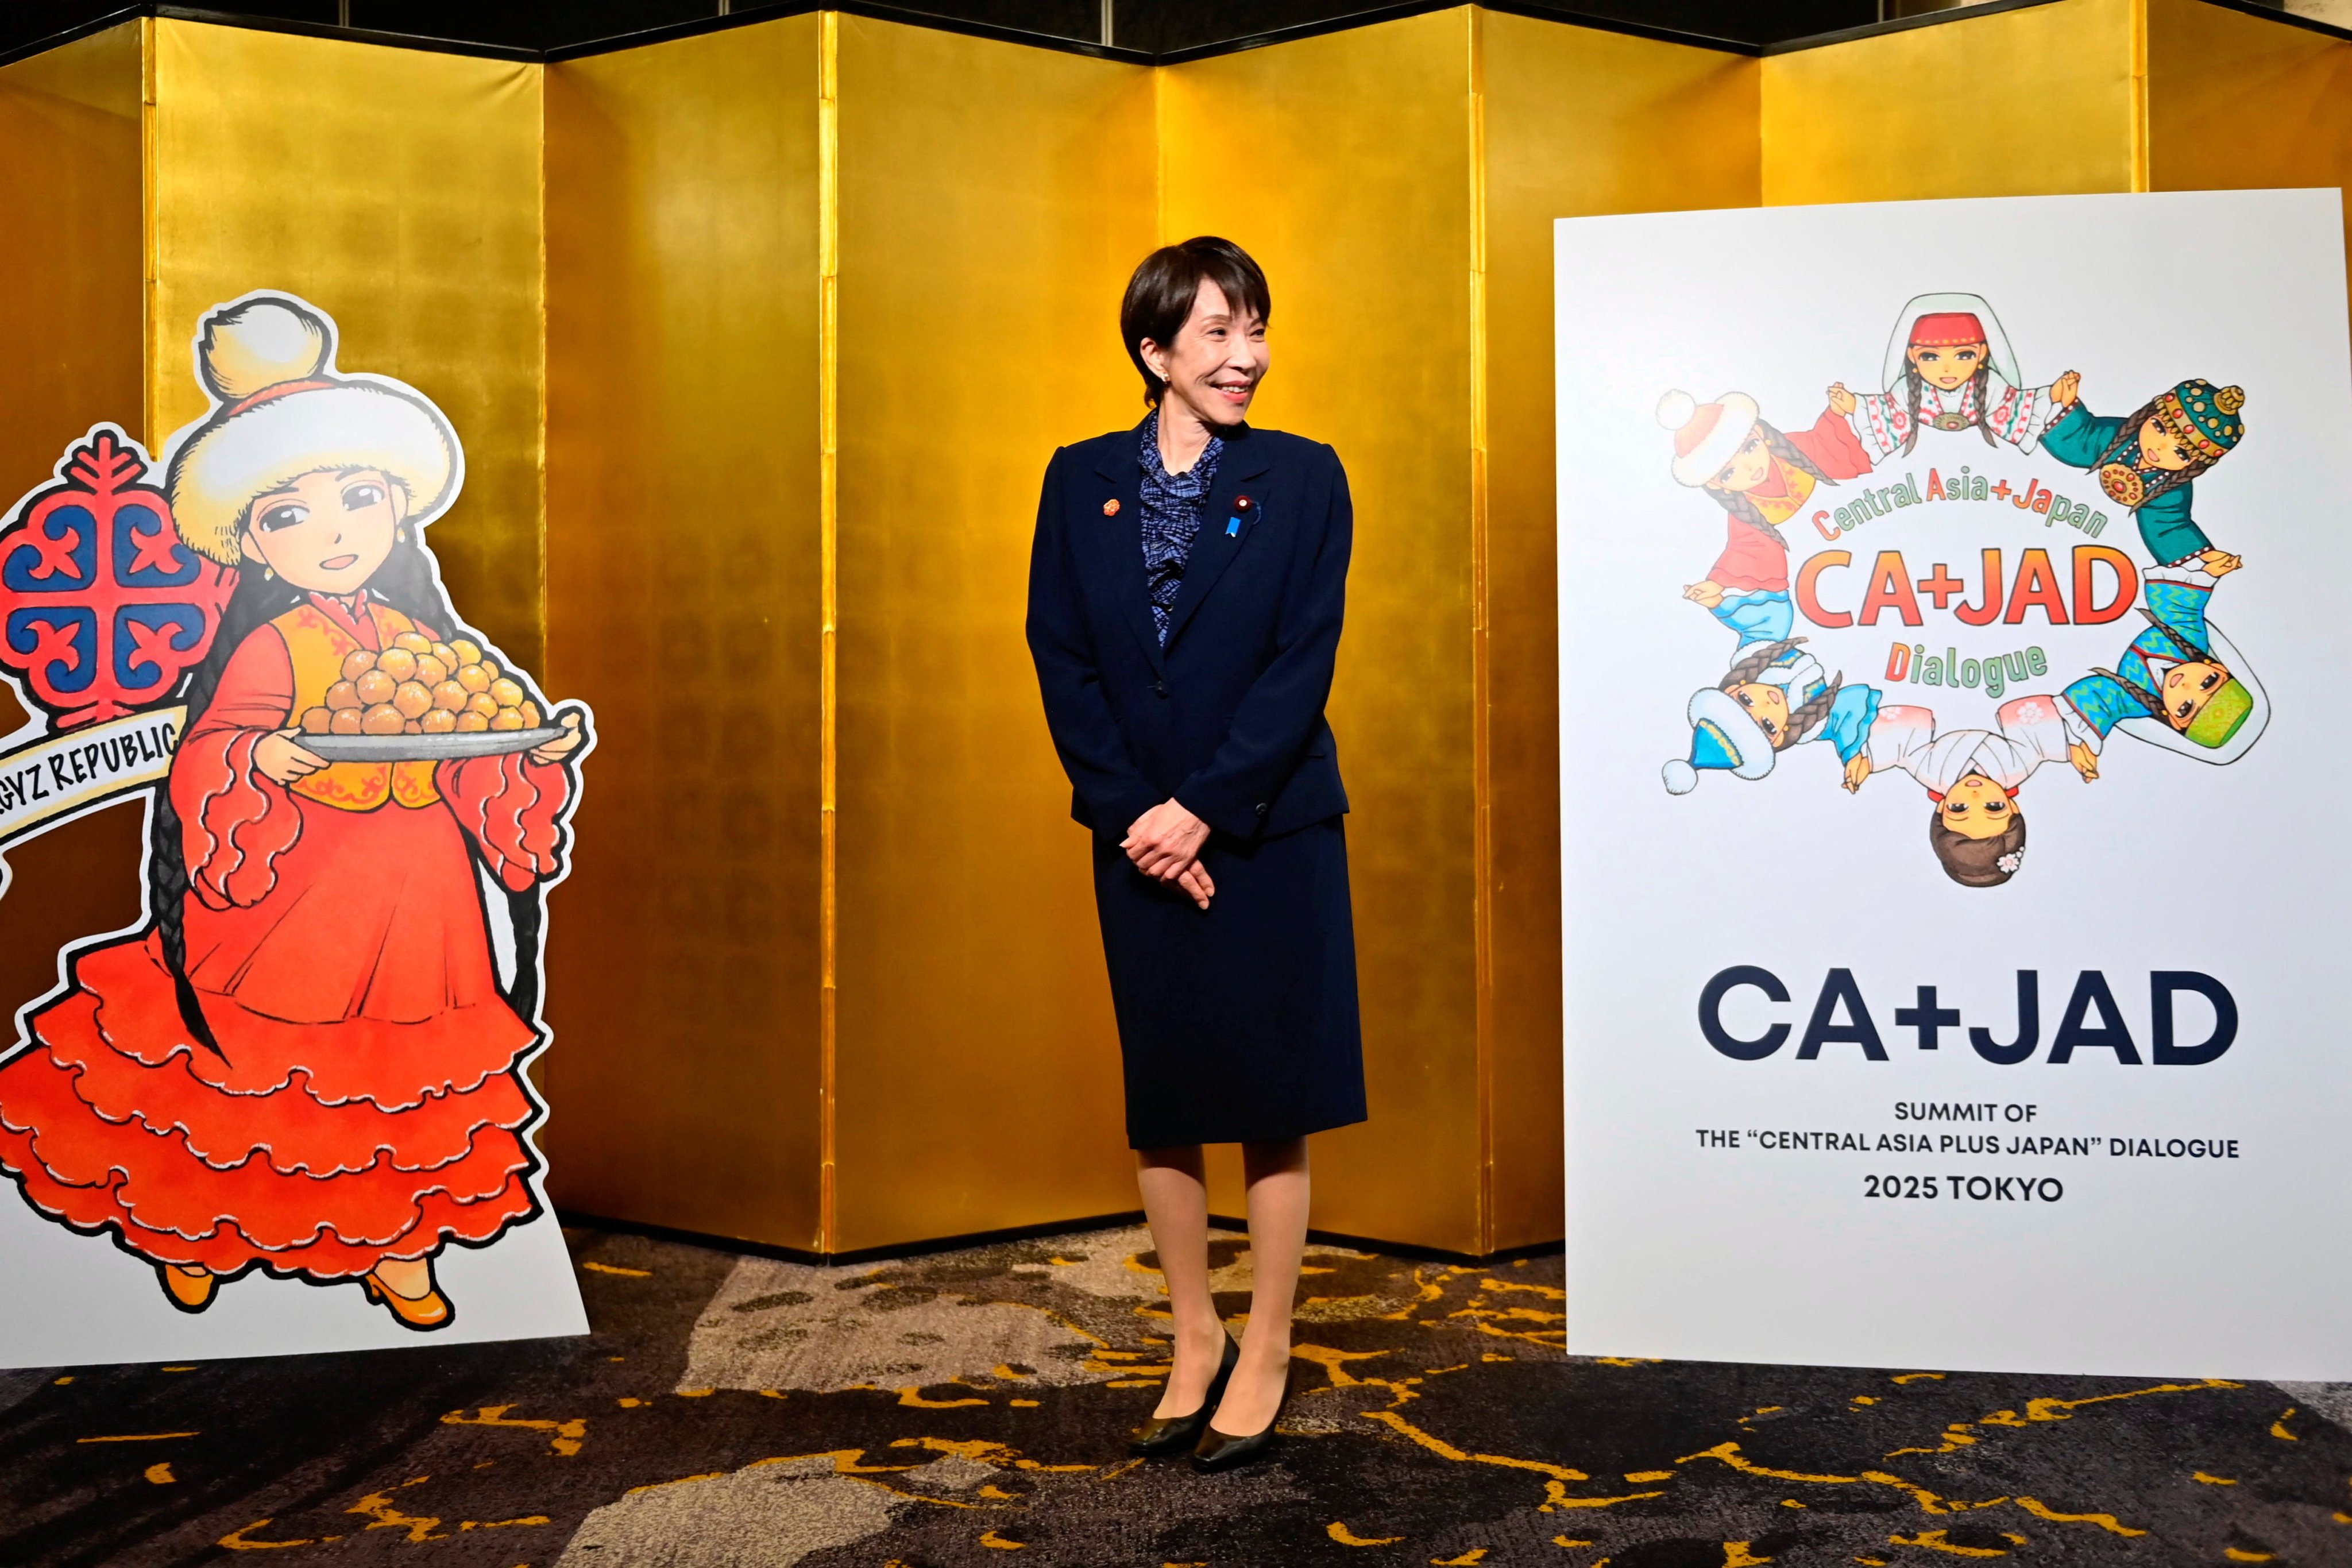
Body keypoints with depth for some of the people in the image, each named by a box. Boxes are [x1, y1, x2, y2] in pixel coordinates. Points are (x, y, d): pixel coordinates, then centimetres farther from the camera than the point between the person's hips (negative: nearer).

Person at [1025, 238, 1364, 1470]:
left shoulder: (1303, 479, -2)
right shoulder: (1080, 482, 4)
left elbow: (1302, 666, -9)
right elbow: (1061, 661, 0)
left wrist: (1202, 809, -15)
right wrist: (1135, 815, -10)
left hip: (1271, 834, -2)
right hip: (1140, 840, 2)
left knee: (1271, 1099, 4)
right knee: (1157, 1101, 10)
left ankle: (1265, 1354, 19)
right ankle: (1194, 1340, 27)